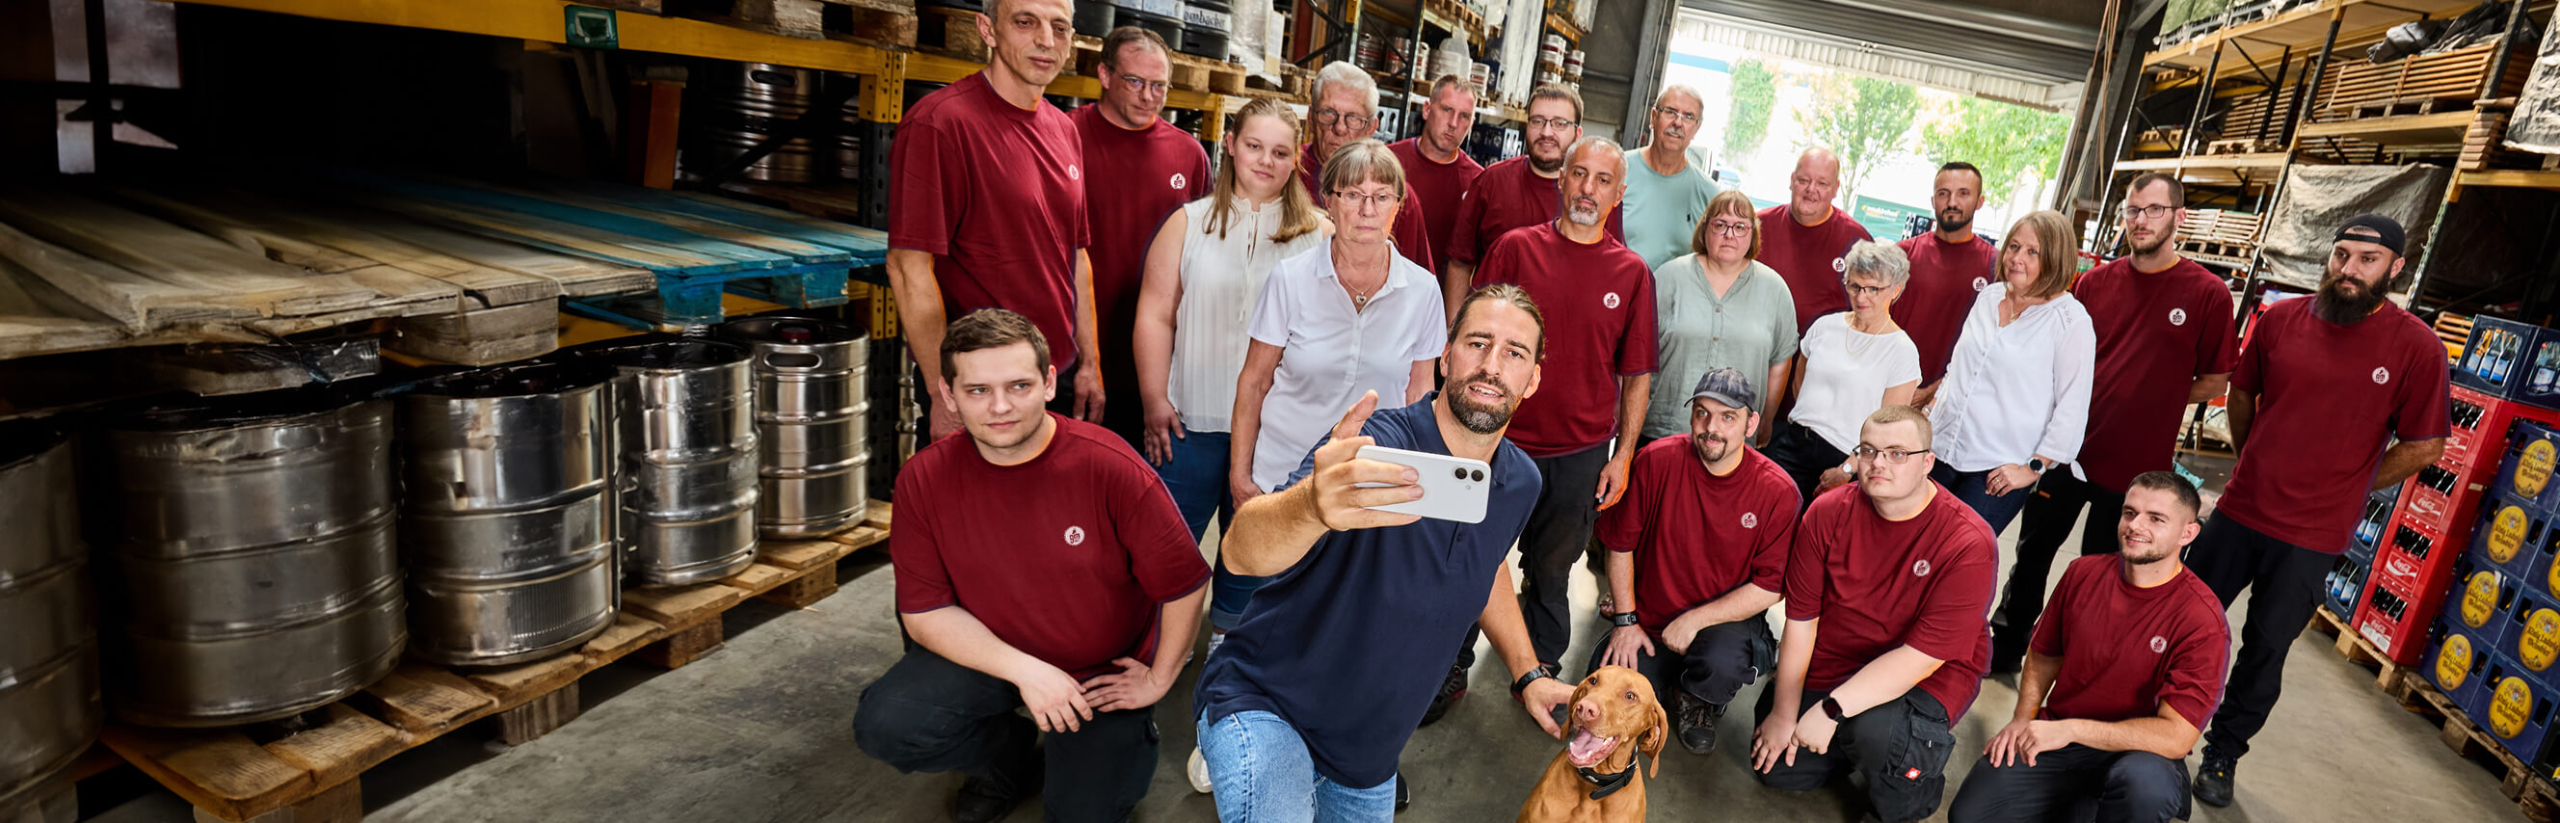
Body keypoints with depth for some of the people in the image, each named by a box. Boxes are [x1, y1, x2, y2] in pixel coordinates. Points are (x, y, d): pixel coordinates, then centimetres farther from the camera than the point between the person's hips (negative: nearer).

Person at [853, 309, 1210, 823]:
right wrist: (1024, 670, -22)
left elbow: (1184, 584, -16)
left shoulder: (1109, 467, -26)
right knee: (884, 726, -19)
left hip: (1105, 671, -2)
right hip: (990, 656, 3)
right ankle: (1015, 753, 11)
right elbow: (924, 611, -11)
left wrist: (1158, 680, -6)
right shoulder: (923, 479, -15)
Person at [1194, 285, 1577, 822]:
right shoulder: (1372, 446, -25)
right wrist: (1312, 504, -61)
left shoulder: (1520, 484, -3)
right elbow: (1241, 551, -40)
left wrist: (1528, 674, 14)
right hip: (1263, 709, -7)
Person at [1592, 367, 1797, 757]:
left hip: (1726, 621, -1)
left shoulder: (1777, 491, -13)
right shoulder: (1656, 461, -12)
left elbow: (1771, 586, -11)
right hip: (1649, 619, 2)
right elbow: (1620, 542, -3)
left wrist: (1694, 620, -17)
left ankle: (1697, 702, 5)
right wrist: (1625, 619, -5)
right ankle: (1664, 674, 20)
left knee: (1722, 663, -35)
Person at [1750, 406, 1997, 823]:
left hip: (1928, 676, -3)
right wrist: (1784, 712, -7)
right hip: (1832, 659, 4)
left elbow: (1924, 655, -25)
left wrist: (1832, 709, -30)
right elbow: (1801, 618, -8)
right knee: (1776, 769, -2)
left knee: (1874, 731, -34)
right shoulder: (1827, 512, -11)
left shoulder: (1968, 545, -22)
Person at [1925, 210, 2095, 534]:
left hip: (2000, 471, -5)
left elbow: (2072, 407, -9)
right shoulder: (1988, 296, 10)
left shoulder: (2072, 321, -9)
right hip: (1944, 451, 5)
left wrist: (2033, 467, -9)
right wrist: (1932, 412, 18)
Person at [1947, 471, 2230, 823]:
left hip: (2134, 751, -3)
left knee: (2145, 780, -40)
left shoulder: (2202, 619, -15)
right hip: (2054, 739, 3)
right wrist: (2023, 718, -2)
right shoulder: (2083, 573, -2)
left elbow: (2176, 737, -20)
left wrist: (2072, 728, -19)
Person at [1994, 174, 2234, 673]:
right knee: (2032, 555, 13)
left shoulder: (2207, 294, -6)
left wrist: (2153, 397, -6)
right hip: (2067, 449, 3)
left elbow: (2215, 382, -1)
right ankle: (2005, 651, 30)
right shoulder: (2095, 282, 3)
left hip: (2134, 464, -3)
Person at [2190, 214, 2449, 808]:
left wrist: (2342, 489, -1)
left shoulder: (2416, 346, -9)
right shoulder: (2280, 320, -2)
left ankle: (2222, 755, 27)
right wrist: (2255, 468, 12)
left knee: (2264, 653, 10)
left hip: (2311, 538, -2)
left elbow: (2424, 447, -5)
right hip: (2238, 513, 2)